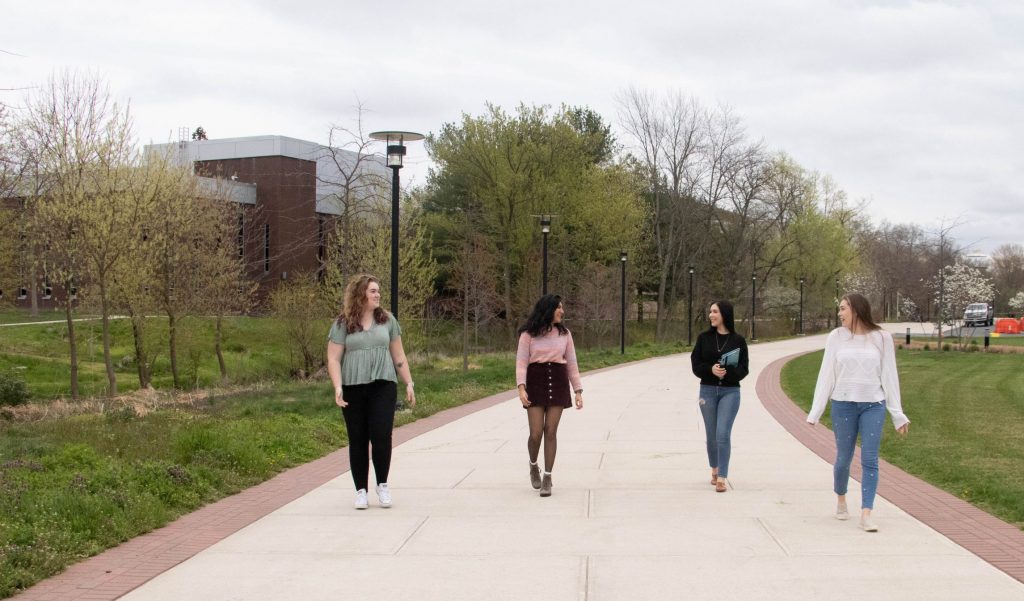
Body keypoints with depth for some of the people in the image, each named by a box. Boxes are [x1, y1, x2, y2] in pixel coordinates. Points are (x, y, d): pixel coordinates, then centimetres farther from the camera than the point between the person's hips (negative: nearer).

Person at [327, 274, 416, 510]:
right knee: (358, 440, 4)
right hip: (353, 389, -1)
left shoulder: (387, 320, 10)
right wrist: (338, 387, -12)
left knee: (381, 435, -10)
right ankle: (361, 490, 14)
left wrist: (409, 383, 11)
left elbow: (398, 356, 15)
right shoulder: (343, 324, 2)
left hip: (383, 386, 1)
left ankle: (382, 485, 9)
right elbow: (333, 359, 0)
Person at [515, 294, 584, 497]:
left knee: (551, 432, -3)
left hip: (558, 383, 2)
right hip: (535, 383, -2)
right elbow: (521, 362, -7)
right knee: (536, 433, -6)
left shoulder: (564, 333, 7)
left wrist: (578, 391, 2)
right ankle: (533, 465, 25)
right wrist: (521, 388, -20)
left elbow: (571, 364, 8)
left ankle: (547, 478, 6)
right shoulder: (528, 334, -2)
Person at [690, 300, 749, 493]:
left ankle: (722, 478, -9)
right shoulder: (704, 338, 4)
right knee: (711, 436, 10)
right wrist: (711, 370, -18)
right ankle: (715, 470, 31)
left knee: (723, 434, -13)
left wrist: (728, 372, -21)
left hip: (730, 392, -2)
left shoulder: (738, 340, -1)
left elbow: (744, 369, -1)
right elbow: (695, 365, 1)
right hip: (708, 390, 2)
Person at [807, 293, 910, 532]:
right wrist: (815, 412, 1)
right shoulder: (836, 337, 2)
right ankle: (841, 500, 33)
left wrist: (898, 414, 3)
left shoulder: (882, 338, 1)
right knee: (843, 458, 9)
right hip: (843, 404, 1)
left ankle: (866, 514, -6)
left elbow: (889, 376, 4)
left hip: (873, 406, -1)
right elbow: (826, 375, 4)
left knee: (870, 460, -6)